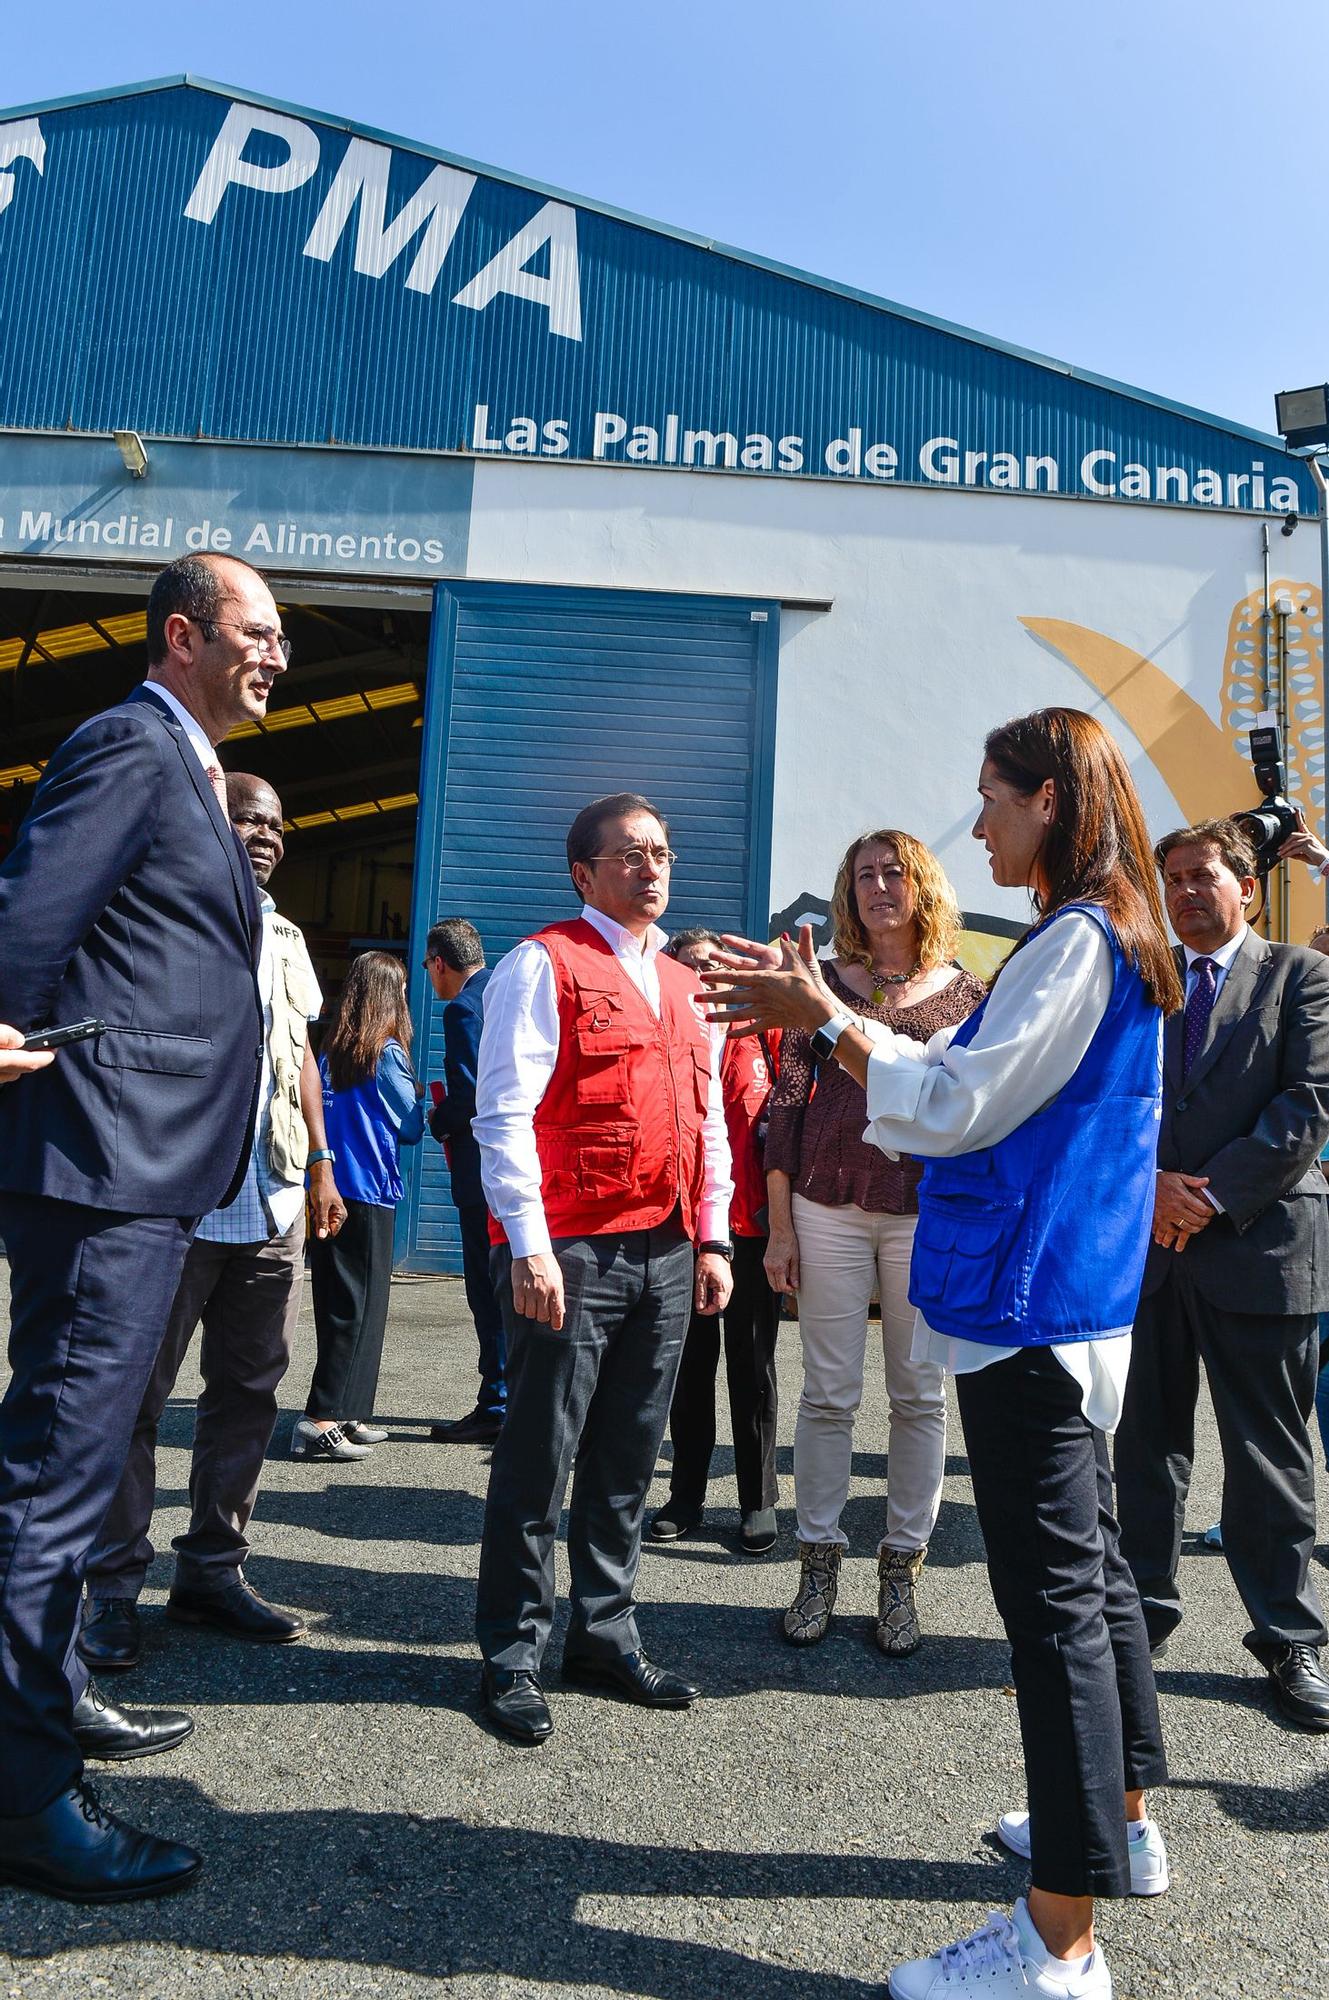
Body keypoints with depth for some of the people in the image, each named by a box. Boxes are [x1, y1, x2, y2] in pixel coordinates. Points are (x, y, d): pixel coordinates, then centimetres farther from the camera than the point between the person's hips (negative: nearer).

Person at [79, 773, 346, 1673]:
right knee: (140, 1392, 2)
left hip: (273, 1202, 6)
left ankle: (213, 1566, 23)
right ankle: (115, 1586, 15)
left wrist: (321, 1166, 16)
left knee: (249, 1389, 10)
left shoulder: (284, 938, 17)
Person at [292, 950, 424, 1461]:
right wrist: (417, 1097, 15)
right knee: (360, 1309, 0)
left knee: (335, 1303, 13)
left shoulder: (329, 1052, 7)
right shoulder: (387, 1054, -10)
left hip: (326, 1192, 7)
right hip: (368, 1194, -7)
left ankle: (348, 1417, 23)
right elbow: (411, 1128, -3)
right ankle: (322, 1422, -3)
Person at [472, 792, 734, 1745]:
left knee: (628, 1458, 14)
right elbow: (505, 1113, -10)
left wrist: (712, 1240, 15)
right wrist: (528, 1244, -16)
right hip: (572, 1254, -6)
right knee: (540, 1457, 3)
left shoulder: (685, 985, 19)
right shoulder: (544, 964, -3)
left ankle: (606, 1632, 29)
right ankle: (512, 1655, 18)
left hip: (667, 1254, 7)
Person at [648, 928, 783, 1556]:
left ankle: (759, 1500, 20)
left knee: (752, 1365, 8)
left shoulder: (762, 1031, 2)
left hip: (751, 1223, -1)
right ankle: (686, 1495, 24)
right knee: (690, 1363, 12)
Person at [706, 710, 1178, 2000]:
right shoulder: (1111, 938, 15)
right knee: (1087, 1567, 20)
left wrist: (822, 1015, -11)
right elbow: (981, 1087, 16)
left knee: (1054, 1598, -4)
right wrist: (820, 1017, 12)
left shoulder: (1077, 940, -16)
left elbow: (953, 1108, -18)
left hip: (1030, 1307, -10)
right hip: (1072, 1302, 10)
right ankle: (1118, 1821, 38)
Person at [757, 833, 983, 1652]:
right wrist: (780, 1224, -1)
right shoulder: (821, 984, 5)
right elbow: (787, 1106, 3)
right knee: (829, 1393, 5)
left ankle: (902, 1571, 21)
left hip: (931, 1212, 1)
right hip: (830, 1207, 0)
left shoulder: (965, 994, 6)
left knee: (921, 1395, 7)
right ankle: (820, 1562, 20)